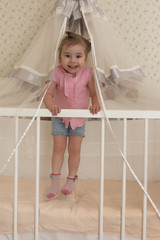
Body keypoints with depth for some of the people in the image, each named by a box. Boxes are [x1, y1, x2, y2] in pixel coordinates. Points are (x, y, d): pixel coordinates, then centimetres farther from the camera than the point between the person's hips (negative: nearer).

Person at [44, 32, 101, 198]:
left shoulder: (87, 74, -15)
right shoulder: (58, 74, -16)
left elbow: (94, 93, -10)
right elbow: (48, 93, -16)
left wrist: (95, 104, -31)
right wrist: (51, 104, -37)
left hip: (79, 118, 0)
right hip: (59, 117, 0)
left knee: (74, 150, 5)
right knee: (58, 147, 1)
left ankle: (71, 180, 23)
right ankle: (55, 180, 13)